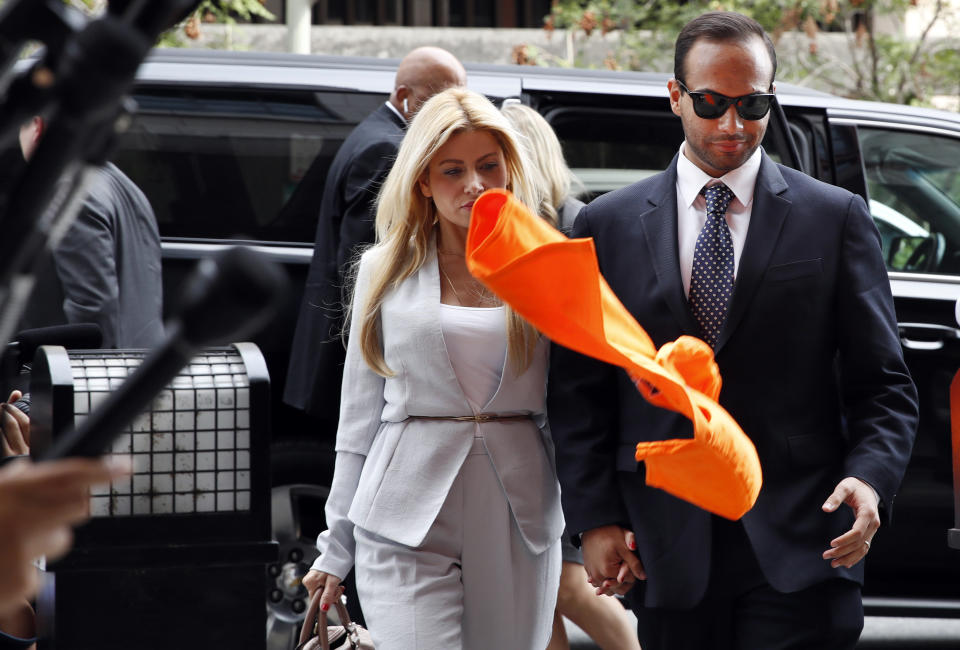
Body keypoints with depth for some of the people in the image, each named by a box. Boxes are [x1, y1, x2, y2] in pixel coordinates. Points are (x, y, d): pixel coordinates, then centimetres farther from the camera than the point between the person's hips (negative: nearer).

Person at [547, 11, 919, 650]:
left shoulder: (836, 219, 6)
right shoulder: (609, 226, 9)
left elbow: (882, 384, 5)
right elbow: (580, 393, 8)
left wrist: (870, 478, -14)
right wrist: (596, 520, -2)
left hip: (799, 548, -1)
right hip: (667, 555, 1)